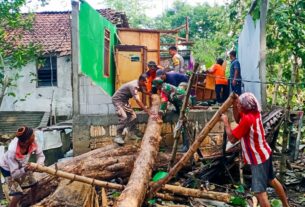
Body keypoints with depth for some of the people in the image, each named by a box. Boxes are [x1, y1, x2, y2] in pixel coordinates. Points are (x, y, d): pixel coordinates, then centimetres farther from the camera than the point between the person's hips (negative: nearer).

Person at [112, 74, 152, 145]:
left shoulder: (140, 85, -5)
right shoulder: (133, 86, -32)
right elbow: (138, 101, -36)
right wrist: (148, 111, -36)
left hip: (124, 100, 9)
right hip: (117, 100, -9)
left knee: (132, 115, 6)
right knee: (123, 117, -22)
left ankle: (132, 133, 15)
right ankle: (118, 136, -16)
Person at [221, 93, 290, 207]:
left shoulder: (247, 119, -30)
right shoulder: (255, 112, -3)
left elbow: (232, 138, -24)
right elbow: (238, 120, 14)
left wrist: (225, 122, -13)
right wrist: (234, 106, -1)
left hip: (258, 159, -10)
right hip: (265, 153, 10)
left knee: (259, 191, -6)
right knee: (272, 180, 27)